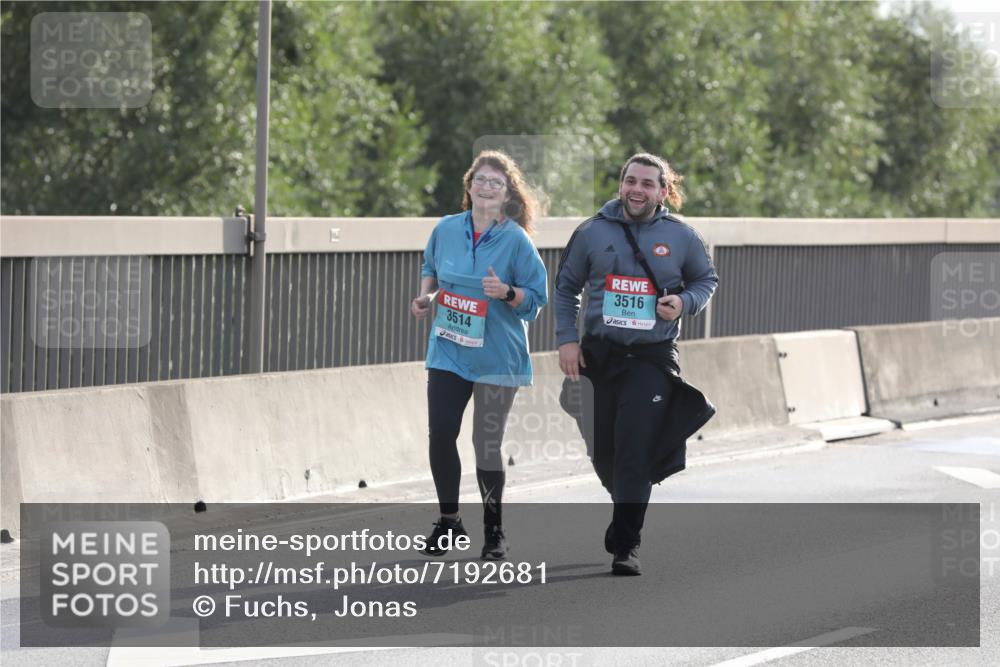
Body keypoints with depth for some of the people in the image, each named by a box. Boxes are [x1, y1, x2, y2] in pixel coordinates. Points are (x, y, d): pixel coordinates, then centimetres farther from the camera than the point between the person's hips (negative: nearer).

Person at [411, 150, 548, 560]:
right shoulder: (446, 229, 2)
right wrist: (425, 296, 1)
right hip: (447, 352, 3)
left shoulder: (516, 240, -8)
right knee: (440, 434, -2)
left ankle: (494, 530, 18)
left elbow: (537, 296, -5)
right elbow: (430, 269, 20)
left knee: (487, 444, 1)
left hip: (496, 356, -3)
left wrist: (507, 292, -23)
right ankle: (449, 521, 16)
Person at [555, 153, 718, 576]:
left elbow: (706, 280, 14)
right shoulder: (592, 233, 2)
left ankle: (626, 545, -6)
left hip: (652, 359, -2)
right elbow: (566, 288, 10)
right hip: (599, 355, 2)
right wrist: (566, 339, 0)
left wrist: (685, 303, -7)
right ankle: (627, 512, 38)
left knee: (635, 452, -12)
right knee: (603, 452, 9)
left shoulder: (681, 238, 0)